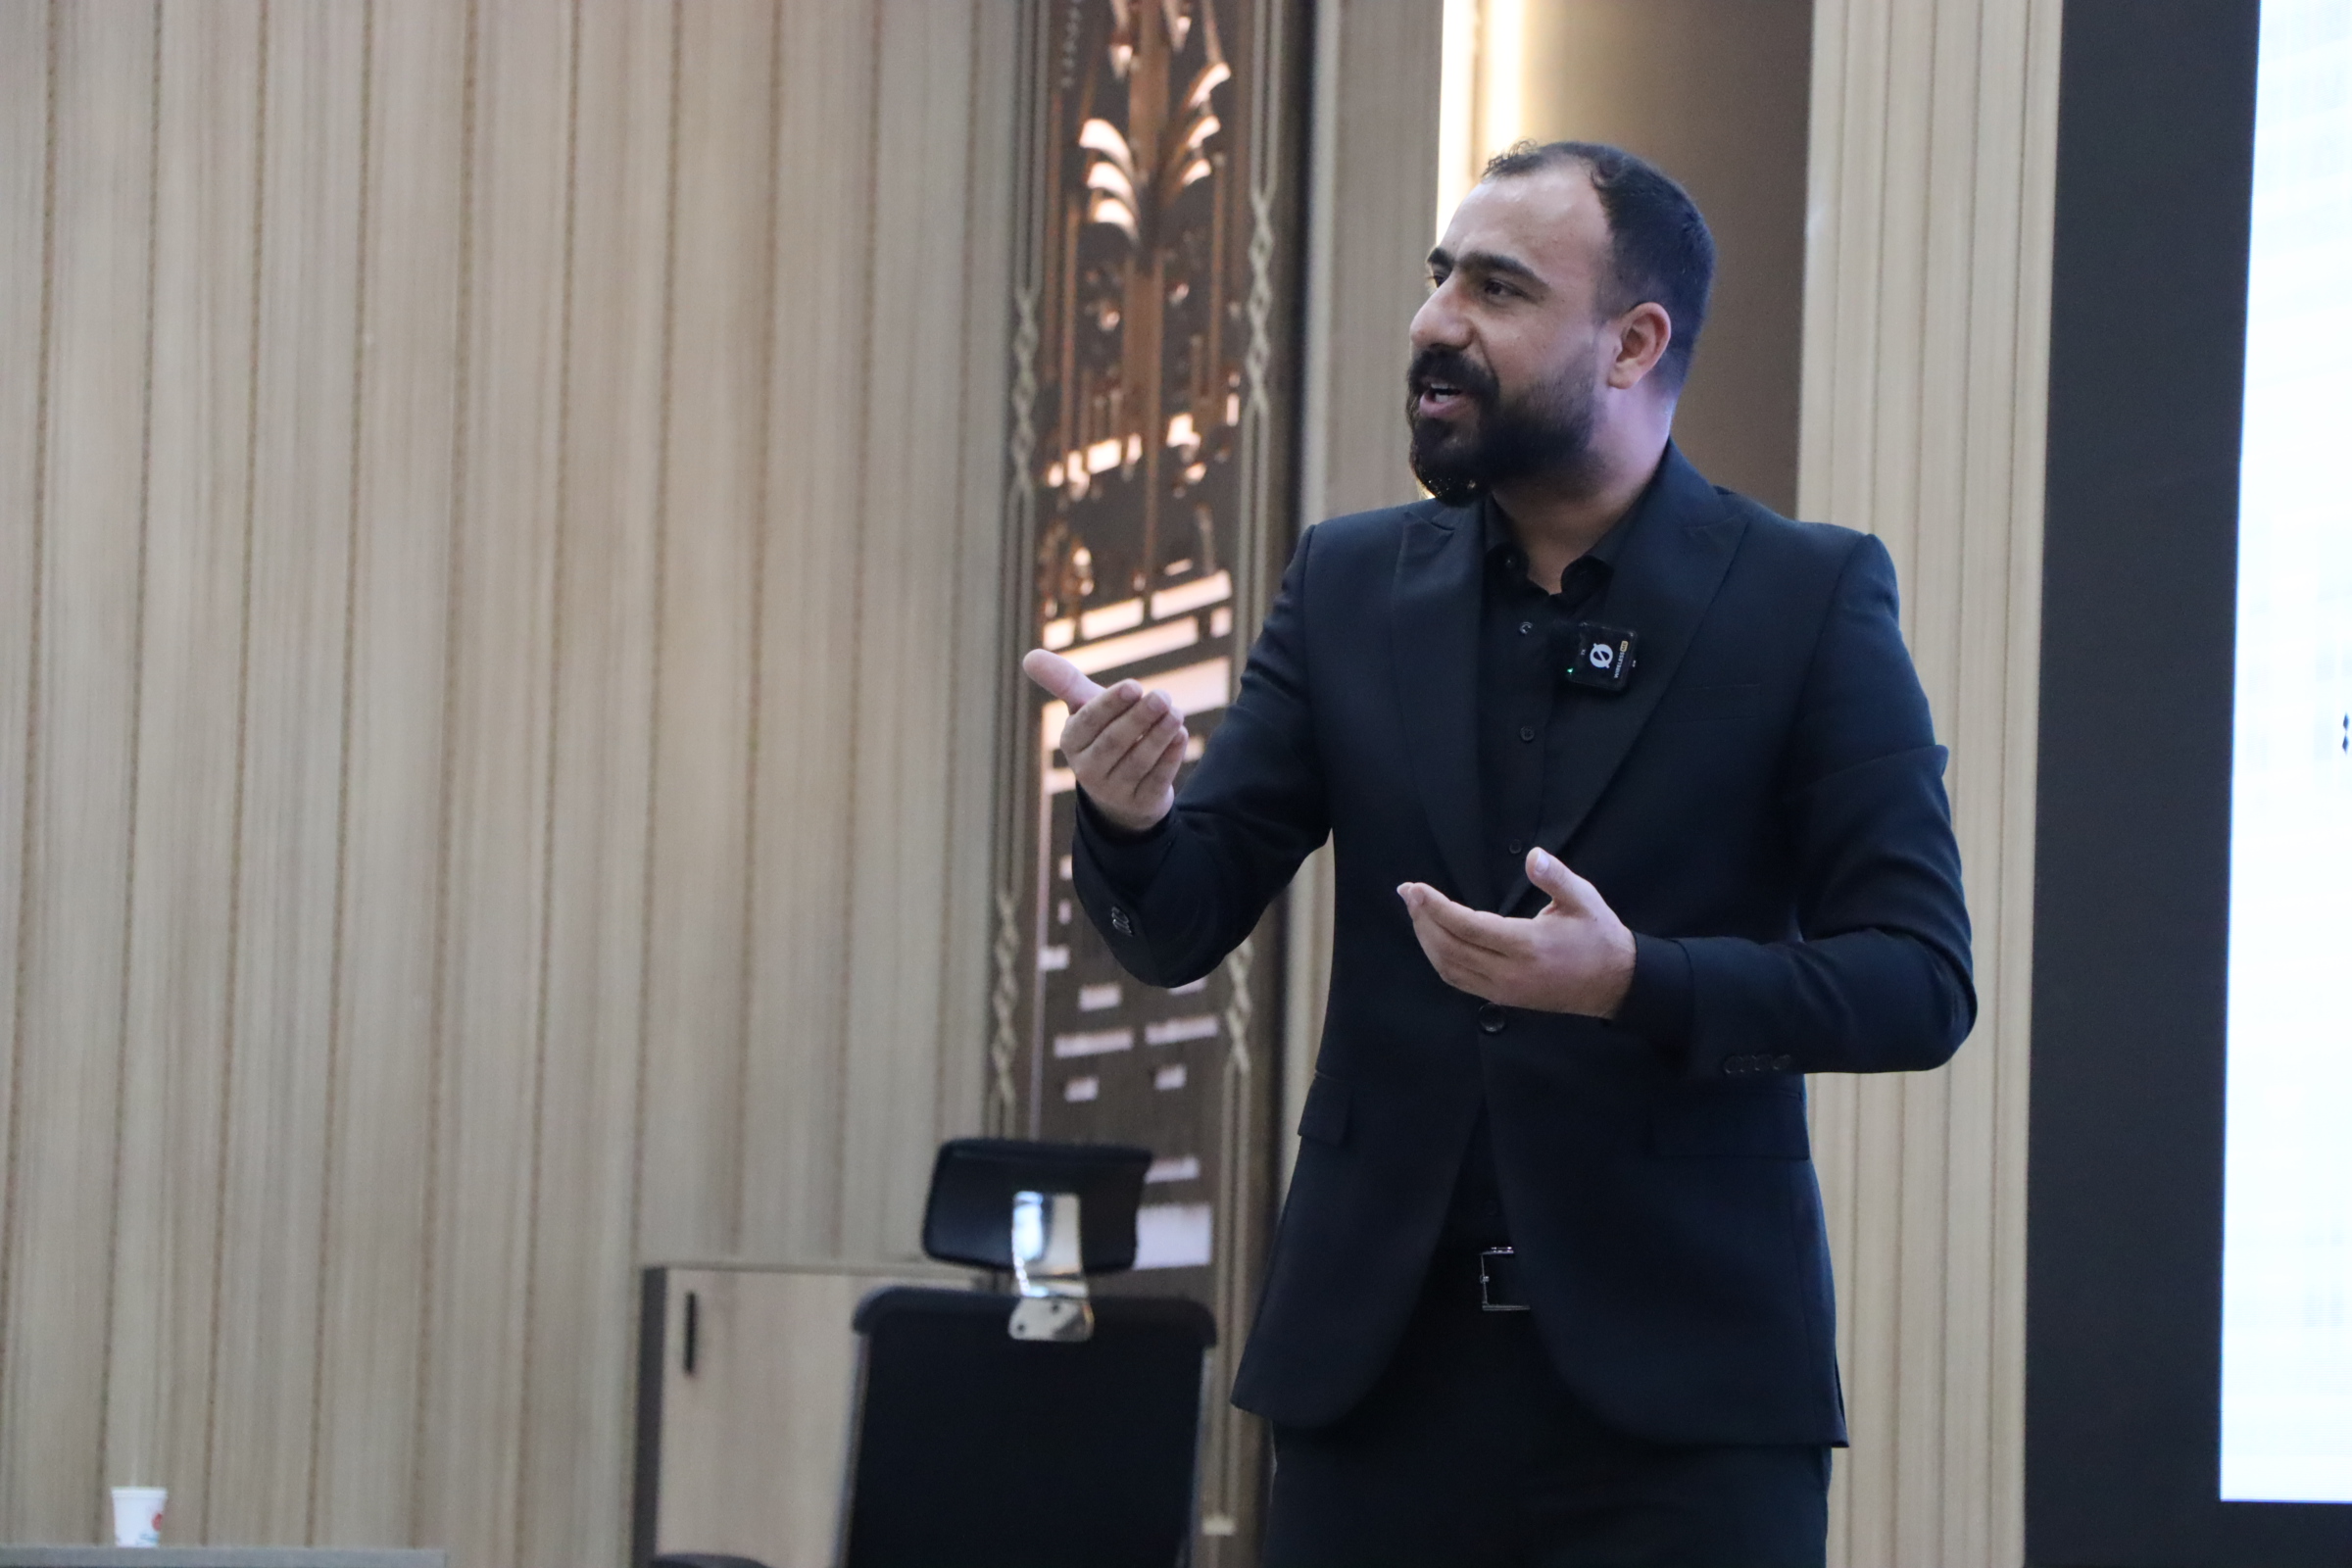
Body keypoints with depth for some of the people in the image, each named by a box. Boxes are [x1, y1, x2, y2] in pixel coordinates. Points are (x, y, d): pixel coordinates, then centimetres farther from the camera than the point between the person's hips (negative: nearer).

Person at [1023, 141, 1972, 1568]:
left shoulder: (1811, 598, -1)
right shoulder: (1351, 584, 10)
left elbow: (1922, 982, -6)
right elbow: (1182, 927, 6)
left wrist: (1636, 981, -22)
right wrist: (1130, 817, -17)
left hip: (1678, 1393, -3)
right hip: (1383, 1369, 3)